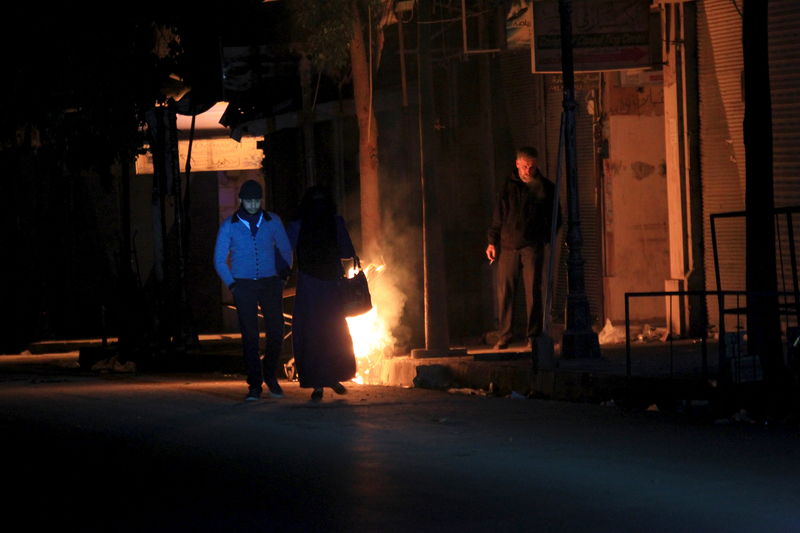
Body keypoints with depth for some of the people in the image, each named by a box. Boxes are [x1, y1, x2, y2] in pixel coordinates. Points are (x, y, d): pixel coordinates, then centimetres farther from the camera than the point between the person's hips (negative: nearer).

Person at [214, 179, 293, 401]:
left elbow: (285, 251, 16)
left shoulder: (273, 222, 5)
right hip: (244, 285, -1)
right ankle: (254, 385, 0)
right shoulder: (229, 226, 2)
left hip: (270, 283, 1)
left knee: (276, 332, -5)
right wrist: (232, 284, 1)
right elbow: (219, 260, 8)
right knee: (249, 336, -4)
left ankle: (270, 375, 17)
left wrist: (283, 276, 8)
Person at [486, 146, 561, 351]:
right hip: (508, 246, 1)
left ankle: (533, 336, 1)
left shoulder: (545, 188, 7)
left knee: (533, 291, -4)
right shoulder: (508, 187, 10)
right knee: (504, 292, -1)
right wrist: (492, 241, 5)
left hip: (532, 247, -1)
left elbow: (555, 218, 11)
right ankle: (504, 336, 4)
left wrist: (545, 236, -3)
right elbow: (498, 217, 13)